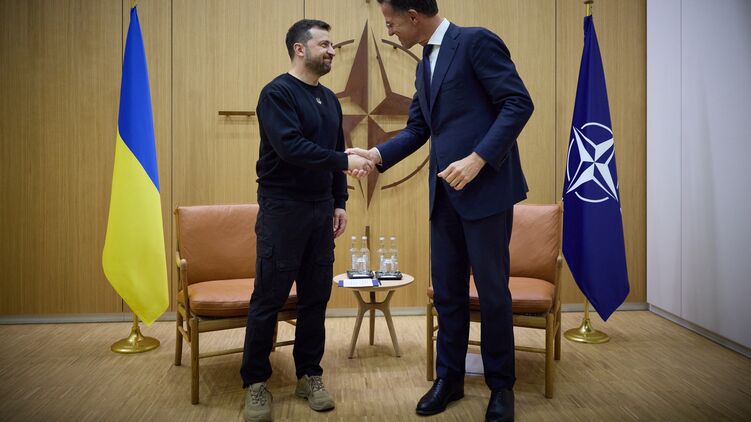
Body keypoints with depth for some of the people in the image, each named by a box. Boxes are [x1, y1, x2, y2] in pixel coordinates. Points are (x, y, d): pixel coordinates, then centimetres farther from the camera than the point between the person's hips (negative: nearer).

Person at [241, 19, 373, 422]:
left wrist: (339, 202, 12)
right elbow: (290, 147, -22)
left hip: (321, 211, 7)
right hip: (282, 209, -7)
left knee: (316, 297, 9)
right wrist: (345, 160, -24)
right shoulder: (277, 93, -9)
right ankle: (255, 382, 14)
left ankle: (309, 376, 22)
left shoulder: (329, 99, 14)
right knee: (269, 298, 0)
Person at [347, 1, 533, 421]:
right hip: (445, 194, 7)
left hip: (485, 187, -7)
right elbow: (417, 129, 18)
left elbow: (519, 103, -14)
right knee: (448, 291, 11)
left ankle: (502, 386, 19)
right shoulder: (426, 65, 17)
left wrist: (477, 159, -21)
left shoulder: (476, 41, -7)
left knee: (492, 291, 3)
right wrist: (376, 154, 4)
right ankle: (449, 377, 25)